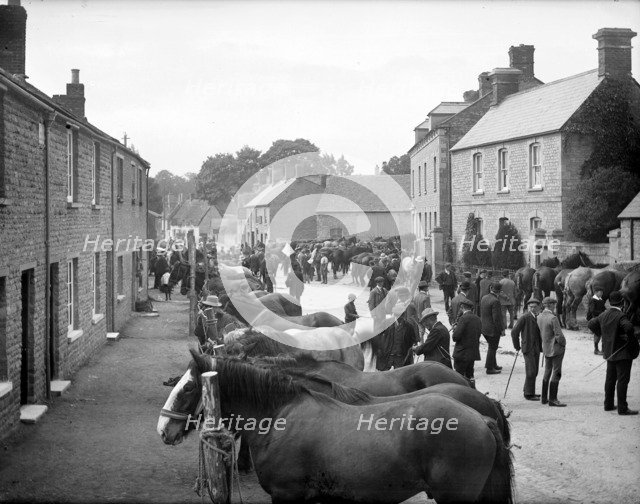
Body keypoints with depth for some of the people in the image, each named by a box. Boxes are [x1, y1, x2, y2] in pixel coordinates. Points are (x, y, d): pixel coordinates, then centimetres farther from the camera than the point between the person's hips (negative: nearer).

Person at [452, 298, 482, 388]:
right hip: (474, 353, 7)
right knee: (470, 375, 20)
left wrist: (455, 329, 1)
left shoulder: (464, 318, -17)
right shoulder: (477, 319, 7)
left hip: (462, 353, -7)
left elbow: (455, 337, -21)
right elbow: (478, 334, 12)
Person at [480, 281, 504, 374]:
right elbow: (496, 318, -23)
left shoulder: (484, 298, 3)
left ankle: (493, 365, 34)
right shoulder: (495, 301, -23)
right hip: (493, 329, -8)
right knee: (492, 348, 5)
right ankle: (489, 368, 13)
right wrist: (501, 329, -14)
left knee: (492, 347, 23)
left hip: (484, 328, 8)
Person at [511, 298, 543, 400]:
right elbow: (514, 331, -11)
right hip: (528, 348, -7)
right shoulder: (524, 317, -11)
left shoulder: (538, 318, 11)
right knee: (531, 371, -8)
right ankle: (529, 394, -1)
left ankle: (529, 391, 24)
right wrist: (517, 346, -5)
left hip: (536, 349, 7)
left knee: (534, 372, 12)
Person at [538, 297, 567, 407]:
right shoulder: (553, 318, -21)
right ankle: (552, 399, -2)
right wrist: (563, 343, -4)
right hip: (556, 348, -8)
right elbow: (559, 336, -20)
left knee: (547, 372, 18)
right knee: (556, 373, -1)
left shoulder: (539, 317, 2)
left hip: (546, 348, 8)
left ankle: (544, 398, 22)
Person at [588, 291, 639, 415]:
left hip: (609, 352, 8)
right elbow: (628, 327, -37)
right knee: (622, 380, -3)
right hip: (622, 353, -8)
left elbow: (591, 324, 15)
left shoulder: (604, 315, 4)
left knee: (610, 378, 17)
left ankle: (608, 404, 24)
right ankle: (622, 408, -2)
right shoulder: (621, 316, -20)